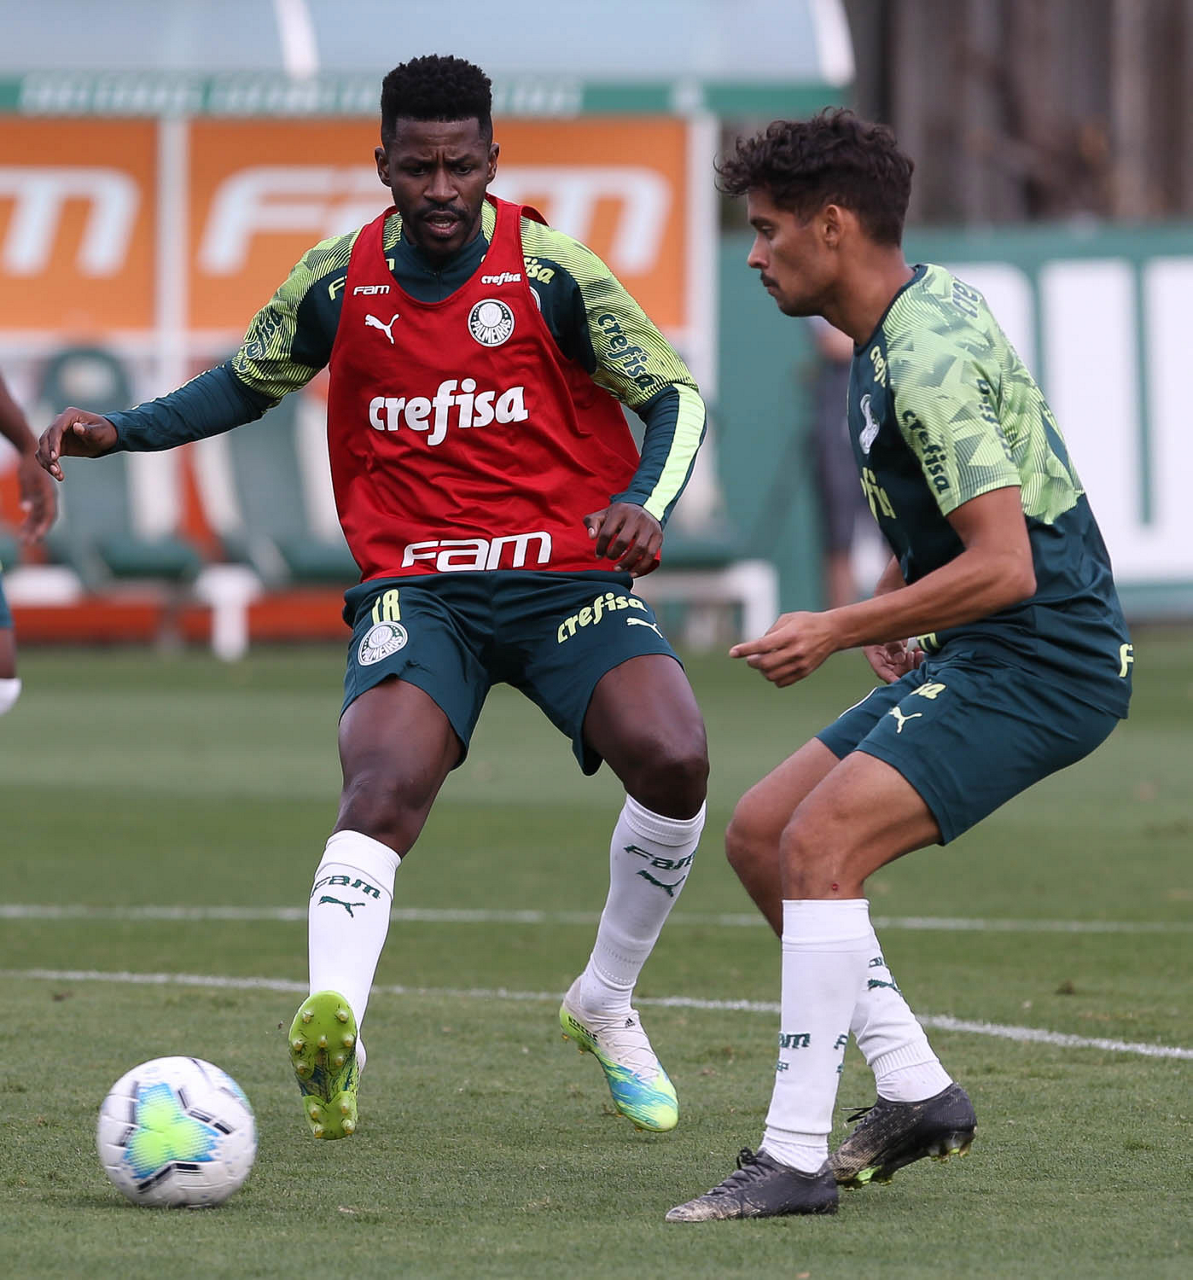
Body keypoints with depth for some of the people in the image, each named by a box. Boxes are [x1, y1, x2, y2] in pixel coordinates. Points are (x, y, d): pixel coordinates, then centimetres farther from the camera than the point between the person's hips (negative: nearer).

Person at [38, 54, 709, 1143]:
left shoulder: (551, 270, -5)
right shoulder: (339, 280, 3)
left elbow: (676, 397, 0)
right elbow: (249, 383, 22)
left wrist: (646, 502, -20)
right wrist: (123, 431, 7)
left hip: (567, 575, 0)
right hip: (416, 590, 1)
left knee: (674, 760, -22)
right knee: (385, 791, -27)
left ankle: (605, 1003, 3)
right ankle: (333, 1026, -48)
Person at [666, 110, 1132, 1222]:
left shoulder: (927, 359, -20)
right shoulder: (931, 303, 12)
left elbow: (1002, 567, -26)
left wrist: (839, 630, -20)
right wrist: (898, 599, 16)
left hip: (1039, 659, -11)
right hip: (970, 660, 11)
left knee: (819, 841, -24)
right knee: (758, 834, 10)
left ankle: (795, 1158, -24)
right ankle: (915, 1093, 11)